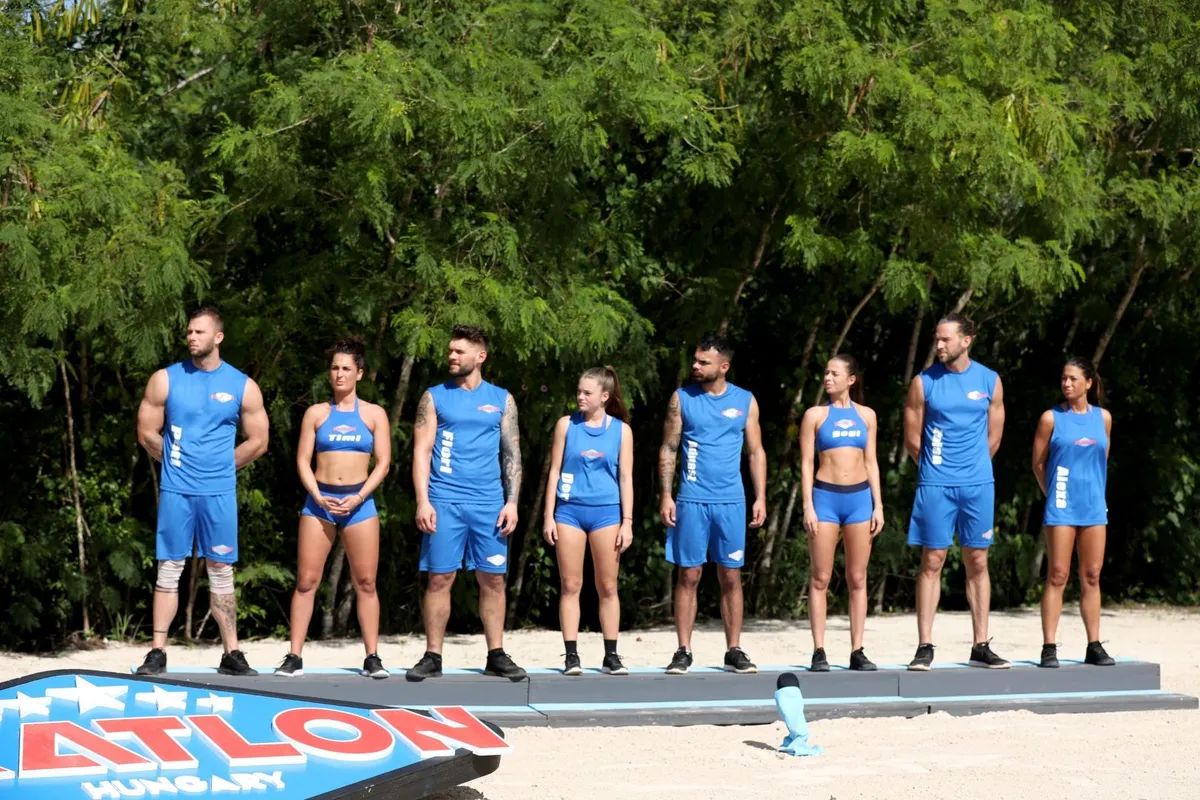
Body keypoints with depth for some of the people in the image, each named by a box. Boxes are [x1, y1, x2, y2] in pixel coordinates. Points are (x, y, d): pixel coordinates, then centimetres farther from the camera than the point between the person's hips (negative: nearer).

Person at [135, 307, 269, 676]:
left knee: (221, 571, 4)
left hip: (219, 492, 0)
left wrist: (219, 467, 9)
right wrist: (178, 464, 9)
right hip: (175, 490, 0)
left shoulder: (243, 386, 2)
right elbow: (147, 433, 6)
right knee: (169, 569, 0)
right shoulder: (165, 380, 2)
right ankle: (157, 652, 2)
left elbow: (257, 442, 7)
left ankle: (231, 653, 7)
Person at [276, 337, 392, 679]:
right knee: (306, 581, -3)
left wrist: (358, 497, -10)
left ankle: (372, 657, 3)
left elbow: (383, 462, 3)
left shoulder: (374, 414, 7)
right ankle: (294, 657, -2)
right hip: (319, 500, 0)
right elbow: (303, 460, 5)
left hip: (359, 503, 0)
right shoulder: (316, 413, 9)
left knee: (365, 583, -1)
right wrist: (318, 496, -9)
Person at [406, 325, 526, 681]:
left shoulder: (501, 399, 11)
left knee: (493, 579, 2)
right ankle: (432, 657, 3)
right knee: (440, 578, -3)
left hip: (489, 504, 2)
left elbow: (512, 454, 10)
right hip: (444, 501, -2)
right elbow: (422, 451, 1)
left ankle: (496, 656, 8)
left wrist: (512, 501, 0)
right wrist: (422, 500, -9)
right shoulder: (435, 397, 6)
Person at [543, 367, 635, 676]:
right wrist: (549, 516, 0)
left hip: (606, 511, 0)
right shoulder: (566, 425, 4)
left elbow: (625, 478, 5)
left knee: (607, 587, 3)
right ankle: (571, 655, 3)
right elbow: (555, 472, 5)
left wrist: (627, 522, -1)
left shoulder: (621, 430, 4)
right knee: (570, 586, 0)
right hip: (569, 510, 0)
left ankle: (611, 656, 9)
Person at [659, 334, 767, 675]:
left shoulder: (745, 401, 7)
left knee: (731, 577, 3)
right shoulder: (682, 398, 4)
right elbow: (668, 449, 4)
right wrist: (666, 496, -4)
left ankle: (734, 652, 9)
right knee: (688, 576, -1)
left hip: (731, 501, 1)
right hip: (691, 500, -1)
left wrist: (761, 497, 2)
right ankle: (683, 652, 4)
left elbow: (756, 451, 10)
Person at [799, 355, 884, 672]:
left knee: (857, 579, 3)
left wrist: (878, 505, 4)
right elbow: (806, 463, 0)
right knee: (820, 578, -2)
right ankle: (819, 651, -1)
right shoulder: (815, 415, 3)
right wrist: (808, 506, -8)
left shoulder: (866, 415, 10)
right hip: (825, 496, -2)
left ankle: (857, 651, 6)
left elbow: (871, 462, 12)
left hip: (860, 497, 2)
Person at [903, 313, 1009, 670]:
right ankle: (925, 647, -1)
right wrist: (937, 467, 9)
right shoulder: (924, 383, -1)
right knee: (932, 562, -3)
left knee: (977, 563, 5)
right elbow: (912, 440, 3)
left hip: (978, 484, 2)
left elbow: (993, 438, 10)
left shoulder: (990, 381, 5)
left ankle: (981, 647, 10)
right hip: (935, 485, -2)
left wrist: (970, 466, 11)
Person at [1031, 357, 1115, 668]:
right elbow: (1038, 464, 4)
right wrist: (1053, 494, 7)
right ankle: (1049, 647, -5)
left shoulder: (1103, 418, 8)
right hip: (1061, 508, -4)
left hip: (1094, 506, 4)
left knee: (1091, 577, 6)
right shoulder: (1052, 418, -2)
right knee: (1057, 576, -6)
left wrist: (1094, 493, 13)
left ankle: (1094, 646, 11)